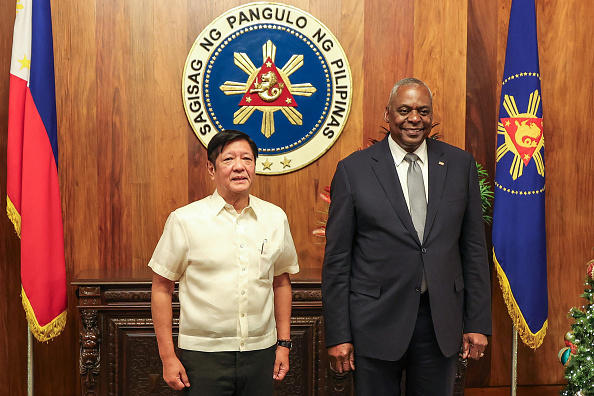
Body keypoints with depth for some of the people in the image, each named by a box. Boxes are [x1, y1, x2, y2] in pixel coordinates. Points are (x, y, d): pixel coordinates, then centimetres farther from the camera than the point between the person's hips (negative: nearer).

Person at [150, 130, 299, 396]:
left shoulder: (275, 218, 3)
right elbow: (162, 287, -3)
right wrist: (167, 357, -5)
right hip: (203, 353, -3)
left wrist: (284, 343, 11)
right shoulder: (184, 220, -6)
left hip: (260, 353, 3)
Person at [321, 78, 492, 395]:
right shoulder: (353, 169, -3)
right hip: (375, 322, -2)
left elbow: (474, 248, 6)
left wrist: (478, 322, 3)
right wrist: (337, 335, -6)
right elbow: (337, 258, -3)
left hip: (441, 322, 2)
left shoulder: (460, 165, 4)